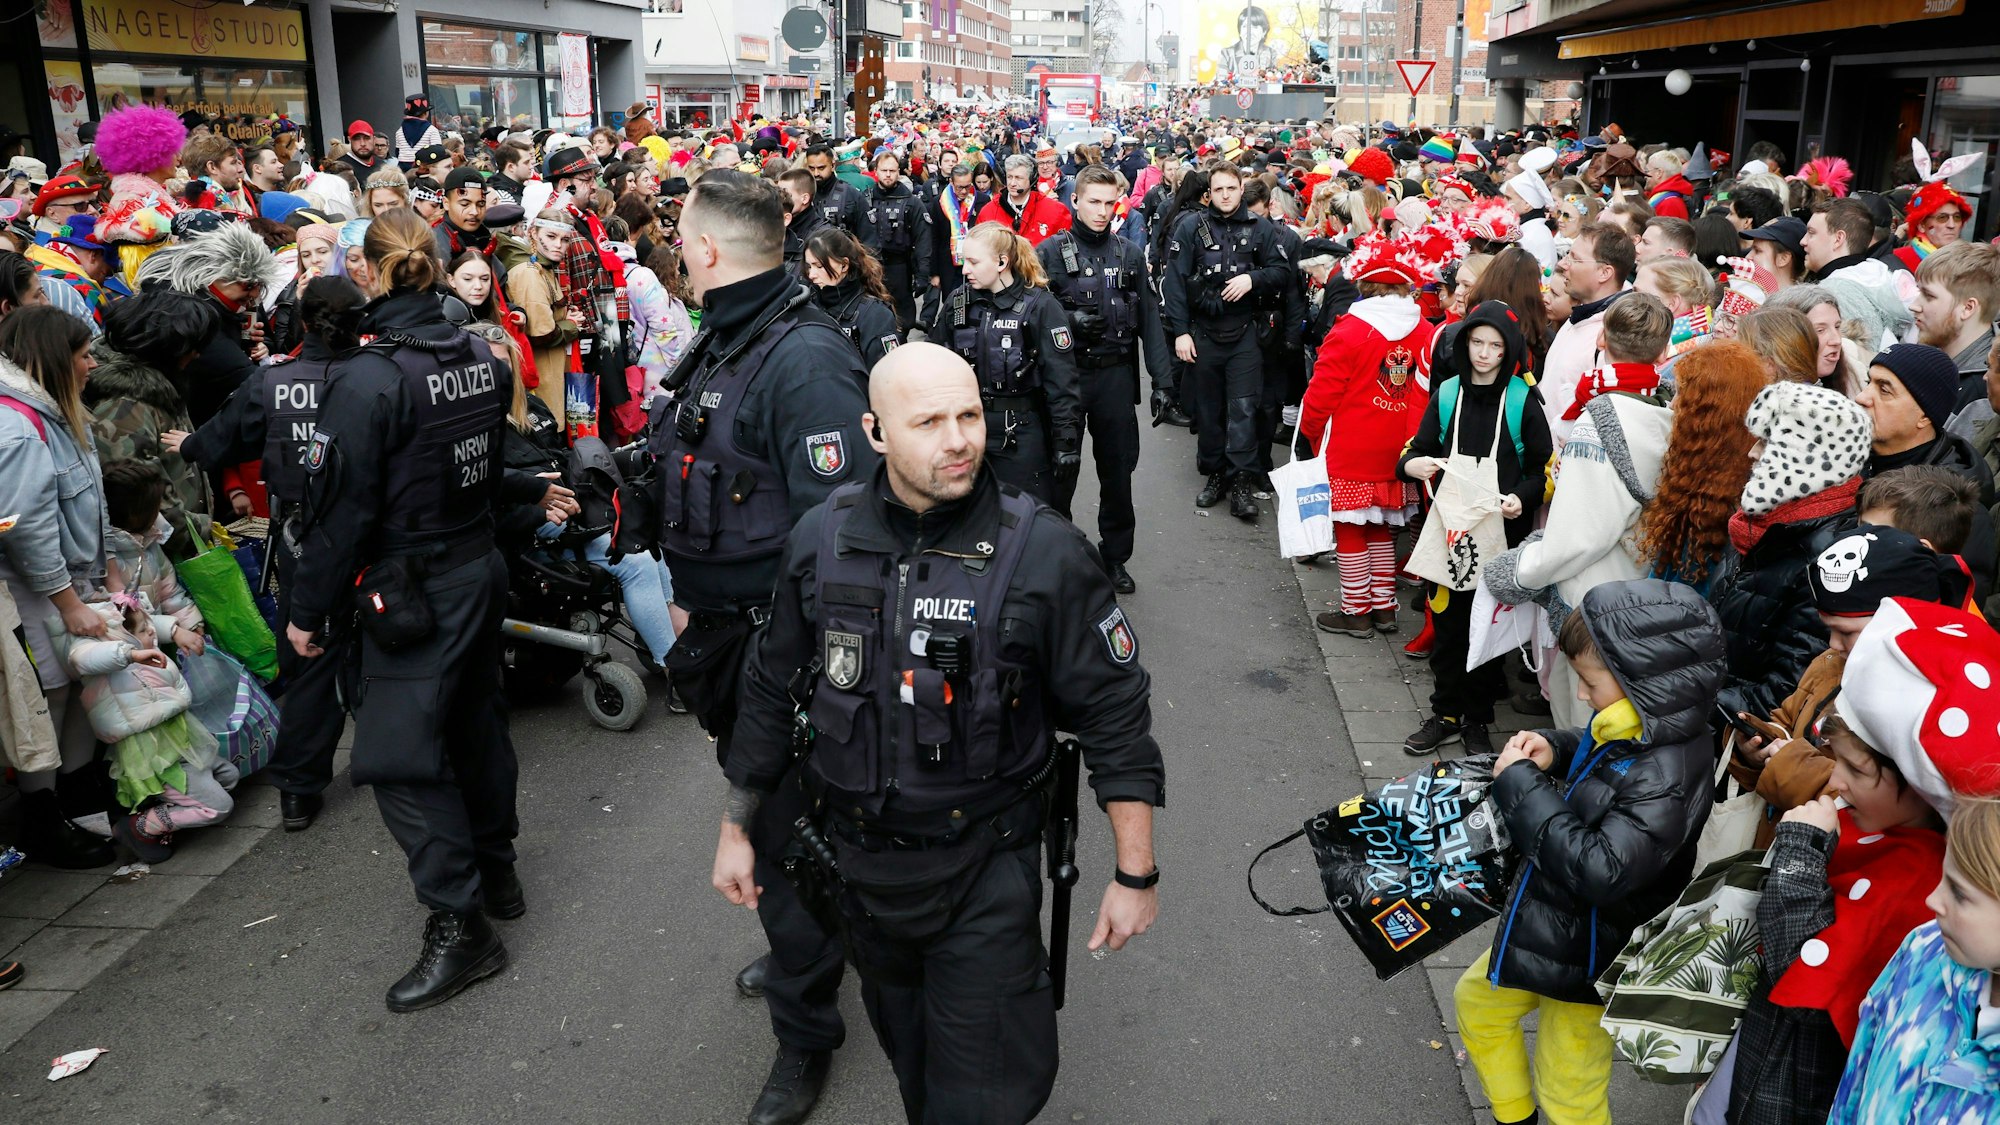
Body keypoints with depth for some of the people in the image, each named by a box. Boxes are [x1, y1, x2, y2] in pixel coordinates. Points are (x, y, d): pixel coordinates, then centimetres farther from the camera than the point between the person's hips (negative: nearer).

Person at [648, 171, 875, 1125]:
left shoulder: (805, 357, -24)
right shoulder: (723, 341, 8)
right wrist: (692, 604, 22)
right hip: (724, 628, 9)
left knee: (785, 825, 3)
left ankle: (805, 1031, 22)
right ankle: (797, 949, 48)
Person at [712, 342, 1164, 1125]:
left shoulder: (1044, 552, -17)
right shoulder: (822, 538, -6)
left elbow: (1115, 715, -11)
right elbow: (772, 689, 6)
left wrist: (1135, 873, -9)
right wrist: (736, 829, 11)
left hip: (985, 869, -3)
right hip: (858, 858, 4)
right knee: (906, 1049, 25)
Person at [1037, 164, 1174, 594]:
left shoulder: (1130, 254, 8)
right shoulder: (1050, 252, -1)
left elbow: (1149, 320, 6)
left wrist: (1162, 380, 1)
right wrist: (1071, 321, -20)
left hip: (1116, 376, 2)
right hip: (1065, 375, -2)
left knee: (1118, 469, 8)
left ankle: (1115, 556, 22)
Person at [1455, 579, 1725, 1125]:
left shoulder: (1666, 777, -35)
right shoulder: (1631, 727, -9)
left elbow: (1601, 870, -38)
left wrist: (1520, 783, -31)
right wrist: (1552, 748, -8)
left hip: (1588, 961, -10)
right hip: (1545, 925, 10)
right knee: (1477, 1001, 29)